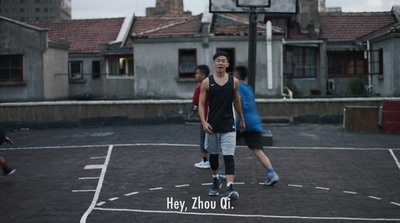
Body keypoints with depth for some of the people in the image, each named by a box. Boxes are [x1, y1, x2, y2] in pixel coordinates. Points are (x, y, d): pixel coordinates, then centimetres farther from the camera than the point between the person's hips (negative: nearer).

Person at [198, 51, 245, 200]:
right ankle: (216, 181, 36)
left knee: (229, 157, -11)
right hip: (212, 125, 1)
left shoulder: (234, 82, 2)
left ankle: (230, 188, -17)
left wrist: (242, 120, 22)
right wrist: (203, 122, -16)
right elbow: (201, 104, -2)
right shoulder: (207, 82, -2)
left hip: (228, 126, -1)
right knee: (213, 154, 15)